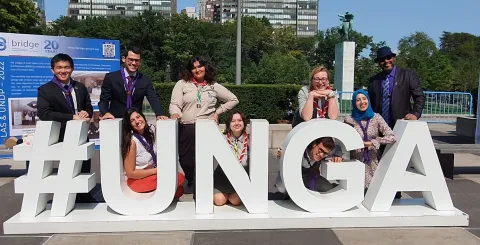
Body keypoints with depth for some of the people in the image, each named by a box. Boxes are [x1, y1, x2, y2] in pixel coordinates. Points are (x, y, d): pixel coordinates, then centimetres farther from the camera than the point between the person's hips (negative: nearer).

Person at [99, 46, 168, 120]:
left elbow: (154, 98, -5)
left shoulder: (145, 80, 5)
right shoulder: (111, 77, 2)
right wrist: (106, 113, -20)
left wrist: (159, 114, -24)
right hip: (115, 120, -1)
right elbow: (103, 100, 2)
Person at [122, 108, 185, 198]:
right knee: (179, 178, -20)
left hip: (152, 174, 7)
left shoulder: (150, 133, -1)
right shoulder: (132, 141, -20)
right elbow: (130, 173, -18)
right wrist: (156, 170, -15)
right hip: (138, 180, -7)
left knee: (180, 176, -15)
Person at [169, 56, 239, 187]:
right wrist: (175, 114, -24)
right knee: (185, 161, 4)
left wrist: (218, 112, 9)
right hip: (186, 129, 0)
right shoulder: (182, 84, 6)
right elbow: (175, 103, -2)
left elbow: (233, 100, 18)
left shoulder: (214, 86, 10)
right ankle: (191, 182, 30)